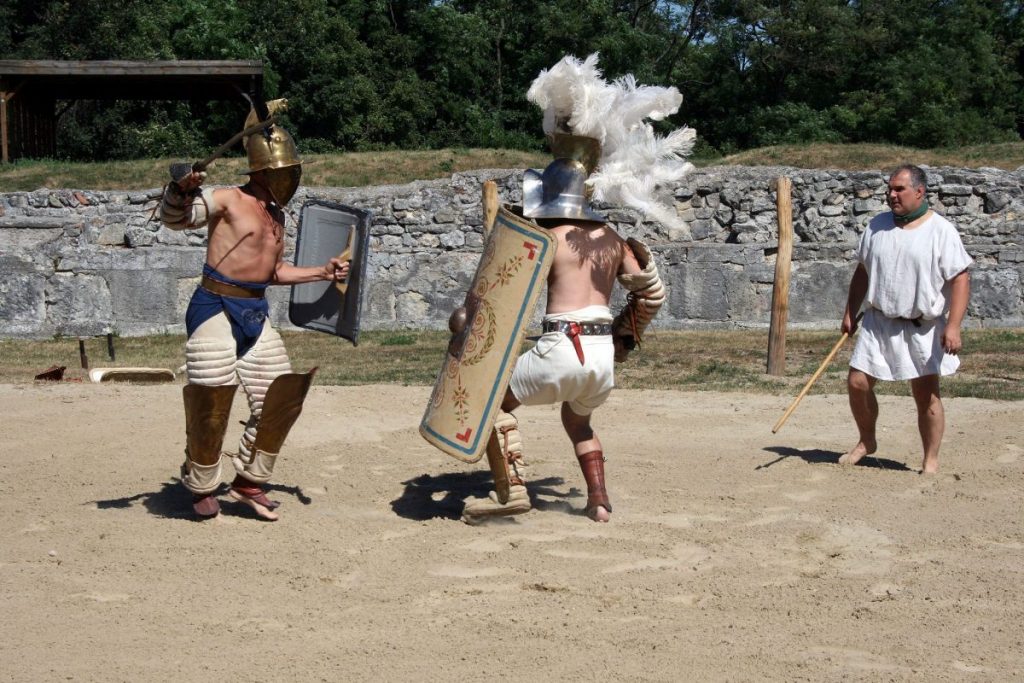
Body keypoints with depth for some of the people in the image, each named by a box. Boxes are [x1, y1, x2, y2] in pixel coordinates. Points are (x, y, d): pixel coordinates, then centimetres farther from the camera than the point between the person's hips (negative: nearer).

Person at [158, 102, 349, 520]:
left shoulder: (277, 215, 16)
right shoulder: (229, 200, -8)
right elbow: (174, 218, -21)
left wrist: (321, 272, 19)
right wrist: (181, 189, -41)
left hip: (255, 312, 8)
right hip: (216, 308, -8)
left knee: (281, 399, 7)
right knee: (211, 404, -4)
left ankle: (248, 482, 21)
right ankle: (201, 487, 16)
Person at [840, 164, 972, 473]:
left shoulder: (941, 231, -9)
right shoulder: (877, 225, 6)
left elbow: (960, 279, -12)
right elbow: (862, 272, 15)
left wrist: (953, 326, -21)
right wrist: (850, 313, 13)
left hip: (923, 329, -4)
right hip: (878, 323, 4)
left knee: (926, 395, 0)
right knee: (857, 383, 1)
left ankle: (931, 461, 14)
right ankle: (866, 442, 24)